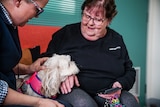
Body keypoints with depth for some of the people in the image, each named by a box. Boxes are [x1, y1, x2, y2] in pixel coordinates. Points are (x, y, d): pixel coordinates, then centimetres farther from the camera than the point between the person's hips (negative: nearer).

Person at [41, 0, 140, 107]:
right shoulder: (66, 33, 6)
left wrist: (120, 85, -5)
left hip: (107, 94, 3)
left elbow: (129, 71, 18)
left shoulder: (117, 39, 14)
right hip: (73, 90, -3)